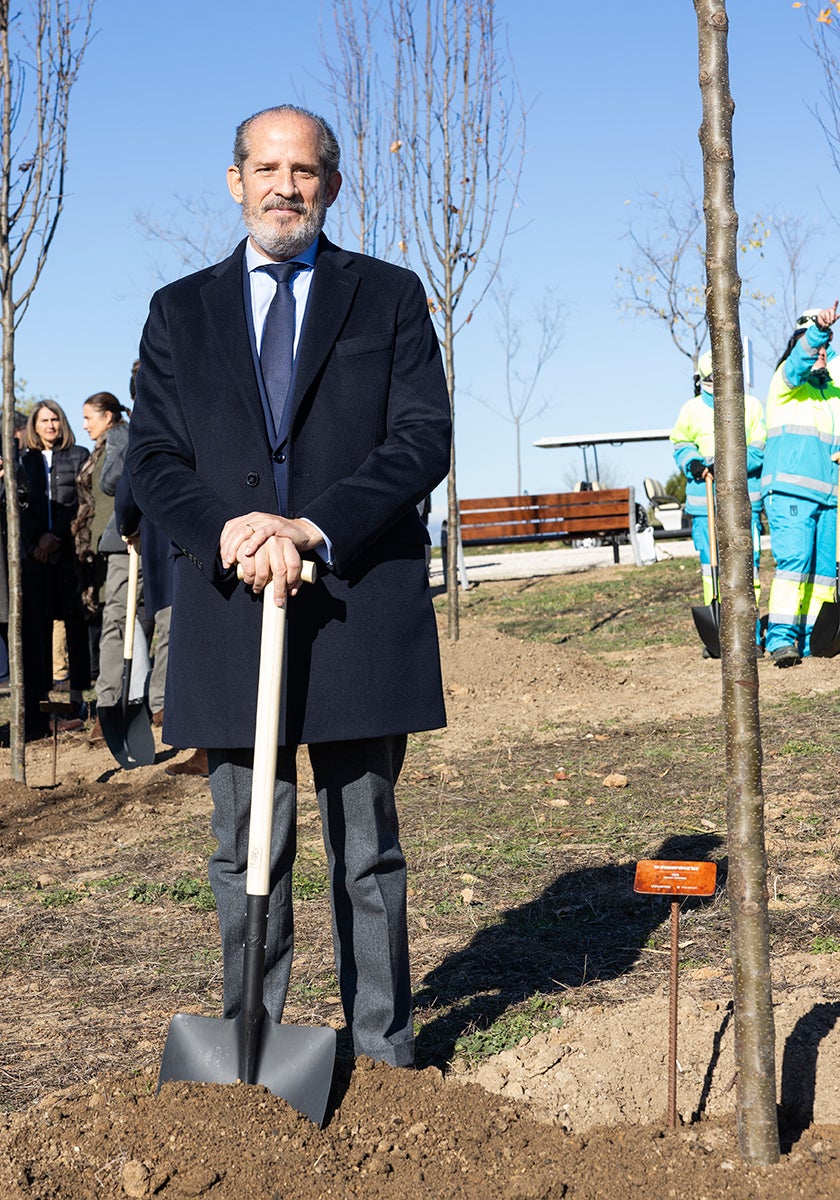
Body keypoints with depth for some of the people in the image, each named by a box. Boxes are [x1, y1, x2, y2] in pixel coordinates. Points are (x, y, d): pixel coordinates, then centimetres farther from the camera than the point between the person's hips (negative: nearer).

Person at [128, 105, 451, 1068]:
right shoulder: (180, 312, 14)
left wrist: (313, 527, -15)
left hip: (360, 608, -1)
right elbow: (152, 458, 7)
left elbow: (423, 439, -2)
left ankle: (382, 1049, 18)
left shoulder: (391, 297, 9)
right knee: (245, 854, 7)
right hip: (228, 610, 1)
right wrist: (228, 529, -14)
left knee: (368, 849, 7)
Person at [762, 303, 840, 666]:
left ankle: (810, 642, 7)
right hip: (790, 489, -7)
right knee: (793, 560, -18)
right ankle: (781, 639, -21)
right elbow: (800, 360, -19)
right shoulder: (787, 380, 2)